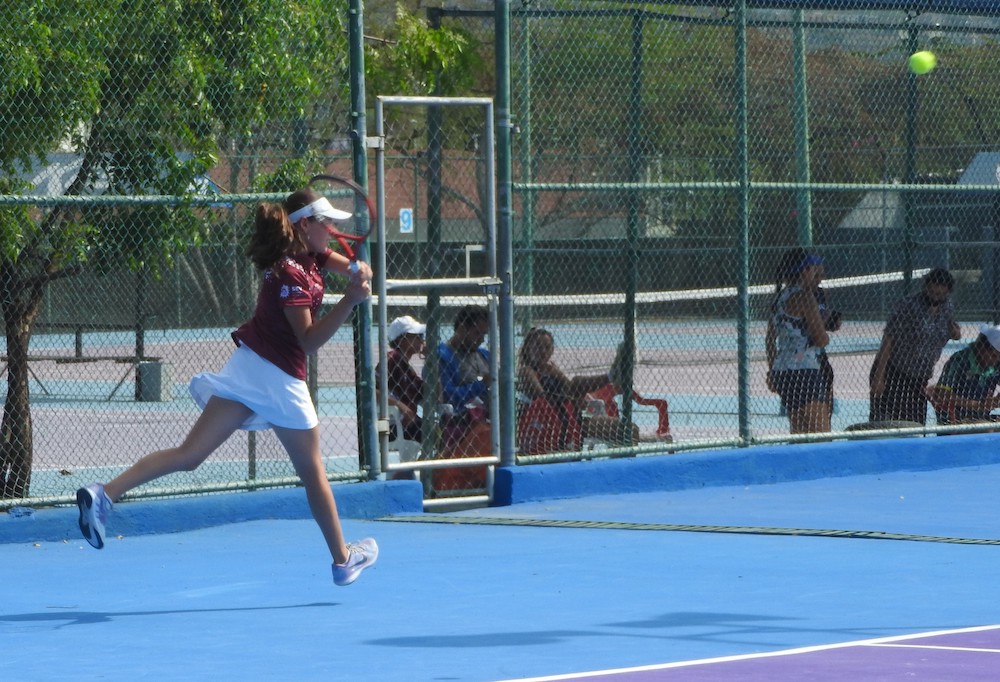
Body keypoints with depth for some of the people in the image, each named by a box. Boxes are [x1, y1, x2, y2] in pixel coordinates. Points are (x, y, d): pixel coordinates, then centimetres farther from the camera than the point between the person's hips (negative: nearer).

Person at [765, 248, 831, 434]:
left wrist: (773, 371, 29)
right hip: (803, 373, -9)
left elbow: (770, 340, 21)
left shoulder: (780, 297, 14)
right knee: (821, 436, -12)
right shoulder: (804, 297, -12)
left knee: (798, 433, 12)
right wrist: (827, 333, 8)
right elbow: (821, 339, -14)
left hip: (782, 371, 9)